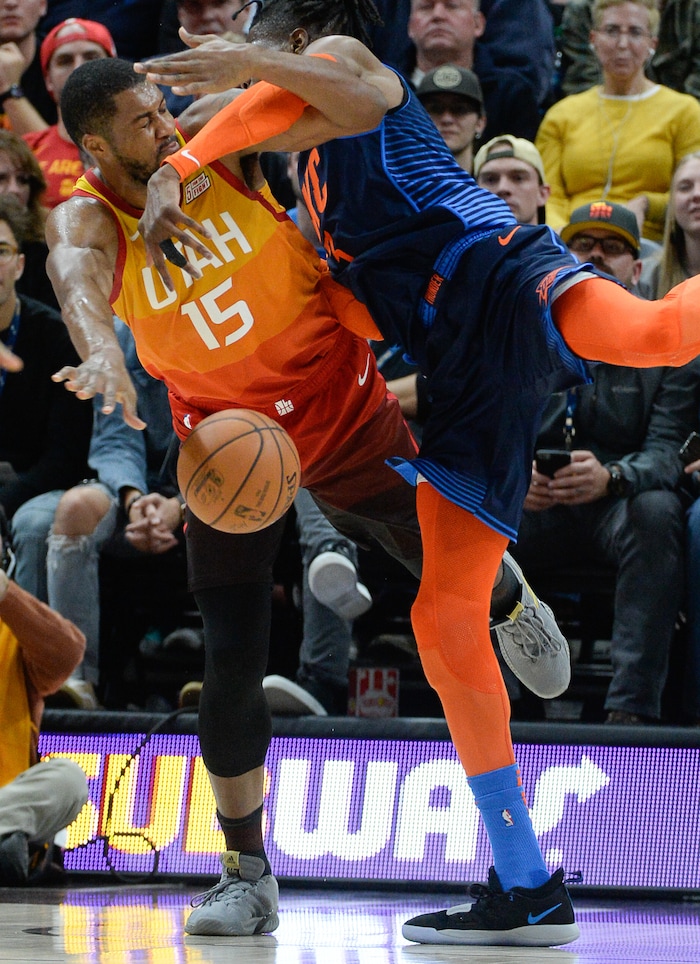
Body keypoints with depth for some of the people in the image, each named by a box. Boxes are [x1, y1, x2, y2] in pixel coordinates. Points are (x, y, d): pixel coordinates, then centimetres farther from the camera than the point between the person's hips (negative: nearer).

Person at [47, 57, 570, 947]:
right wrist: (100, 347, -66)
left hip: (340, 406, 1)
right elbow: (74, 267, -43)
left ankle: (506, 599, 58)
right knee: (231, 661, -9)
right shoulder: (87, 216, -20)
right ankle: (248, 873, 4)